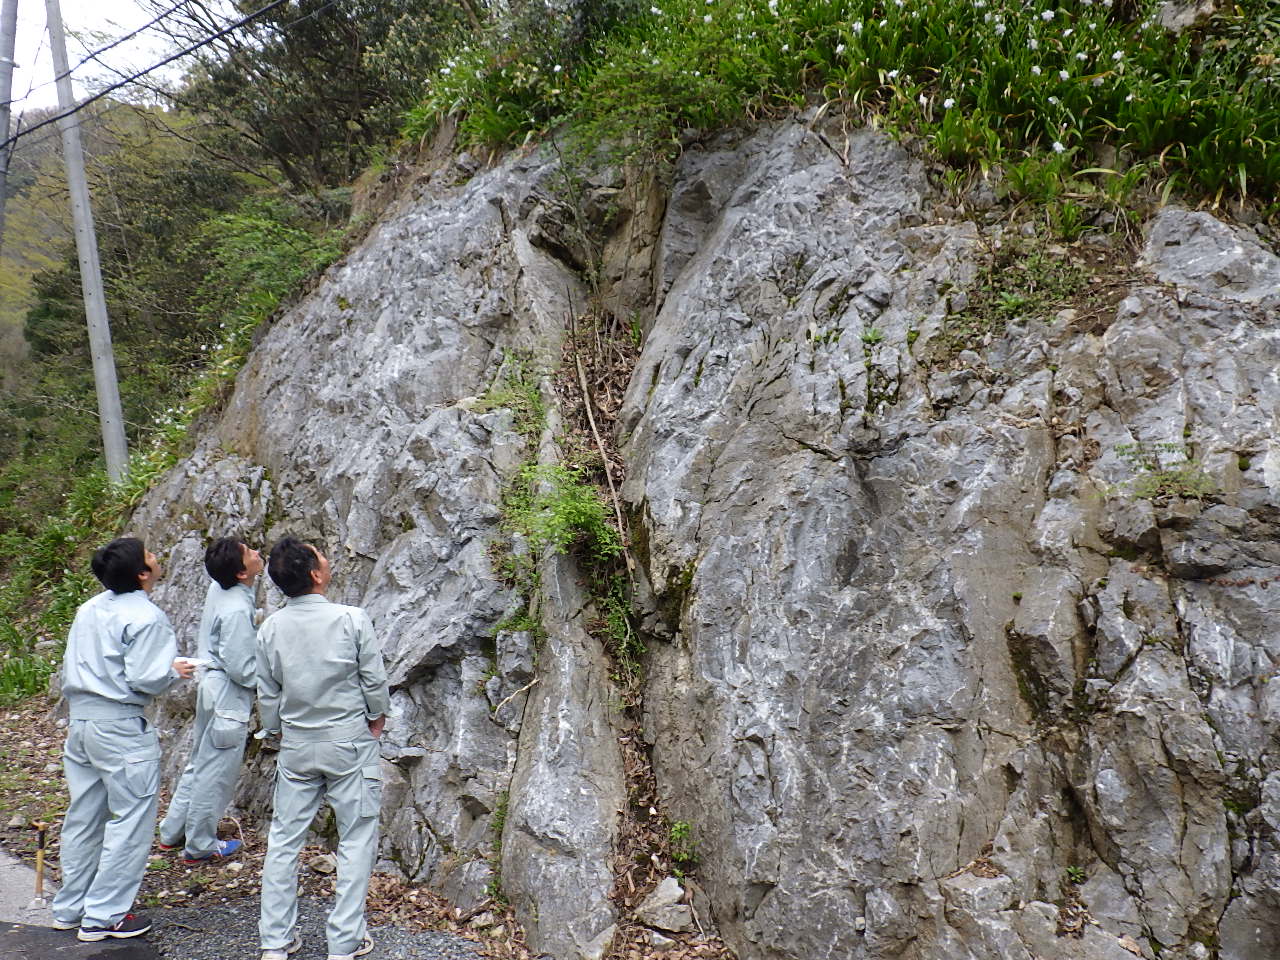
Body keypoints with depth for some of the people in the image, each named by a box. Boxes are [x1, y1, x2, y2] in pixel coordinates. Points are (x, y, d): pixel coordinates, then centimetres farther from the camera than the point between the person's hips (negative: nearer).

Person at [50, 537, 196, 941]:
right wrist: (175, 671, -2)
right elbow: (144, 679, -20)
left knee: (83, 817, 19)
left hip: (80, 720, 9)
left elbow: (70, 668, 15)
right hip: (120, 727, -9)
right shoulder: (147, 618, -16)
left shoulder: (88, 609, 9)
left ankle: (69, 908, 30)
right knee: (131, 821, 3)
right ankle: (103, 917, 8)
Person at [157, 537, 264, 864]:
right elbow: (241, 668, -23)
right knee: (217, 772, 6)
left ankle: (172, 833, 37)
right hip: (227, 696, -9)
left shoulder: (219, 589, 0)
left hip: (210, 686, 9)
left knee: (200, 763, 23)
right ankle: (200, 846, 21)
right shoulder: (236, 610, -27)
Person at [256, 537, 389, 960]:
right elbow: (375, 680, -9)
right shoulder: (352, 619, -16)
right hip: (350, 743, -3)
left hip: (296, 747, 4)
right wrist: (376, 718, 10)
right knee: (356, 840, 8)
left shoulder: (270, 628, -4)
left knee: (283, 840, 15)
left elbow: (267, 694, 6)